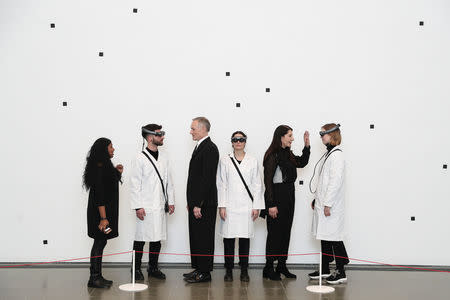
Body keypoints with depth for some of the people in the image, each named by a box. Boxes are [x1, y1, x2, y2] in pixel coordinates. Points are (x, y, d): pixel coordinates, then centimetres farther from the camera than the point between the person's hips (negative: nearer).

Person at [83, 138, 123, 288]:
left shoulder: (105, 165, 14)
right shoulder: (100, 167, -17)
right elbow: (99, 194, -22)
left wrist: (118, 173, 11)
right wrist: (103, 217, -24)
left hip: (106, 210, 10)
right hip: (100, 211, -10)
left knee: (100, 242, 12)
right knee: (100, 242, -4)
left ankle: (97, 277, 19)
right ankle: (94, 278, 4)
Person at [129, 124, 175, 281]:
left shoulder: (163, 157, 12)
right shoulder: (140, 159, -6)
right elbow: (135, 184, -8)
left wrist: (170, 201, 11)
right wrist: (138, 206, -13)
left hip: (160, 206, 6)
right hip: (145, 207, -6)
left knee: (157, 238, 10)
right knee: (141, 238, 2)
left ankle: (153, 268, 22)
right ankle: (136, 269, 14)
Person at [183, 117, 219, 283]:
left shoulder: (209, 148, -15)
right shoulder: (199, 147, 16)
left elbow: (207, 179, -21)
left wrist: (198, 204, -21)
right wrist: (191, 202, 17)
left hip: (204, 204, -10)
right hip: (196, 202, 10)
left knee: (204, 238, -2)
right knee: (195, 237, 15)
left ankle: (205, 272, 7)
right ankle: (198, 268, 25)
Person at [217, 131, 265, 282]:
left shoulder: (252, 161, 8)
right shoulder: (225, 161, 6)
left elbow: (257, 185, 7)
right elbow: (221, 184, 3)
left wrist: (256, 206, 1)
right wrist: (221, 205, -4)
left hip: (246, 206, 1)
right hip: (229, 206, 0)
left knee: (245, 238, 3)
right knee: (228, 238, 1)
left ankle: (244, 271, 12)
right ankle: (229, 270, 12)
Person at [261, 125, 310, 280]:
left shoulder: (287, 154, 10)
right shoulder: (272, 155, -14)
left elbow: (301, 163, 25)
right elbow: (268, 181, -16)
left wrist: (307, 145, 11)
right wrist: (271, 205, -19)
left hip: (289, 196, 8)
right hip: (276, 196, -8)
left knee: (286, 231, 12)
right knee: (275, 232, -1)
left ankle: (282, 265, 22)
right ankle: (269, 268, 10)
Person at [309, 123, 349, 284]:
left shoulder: (337, 154, -14)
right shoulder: (328, 153, 16)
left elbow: (336, 181, -20)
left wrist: (328, 204, -21)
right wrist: (317, 199, 19)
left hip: (331, 205, -9)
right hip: (323, 203, 10)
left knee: (334, 237, -4)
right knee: (325, 237, 14)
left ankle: (341, 273, 5)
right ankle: (325, 269, 23)